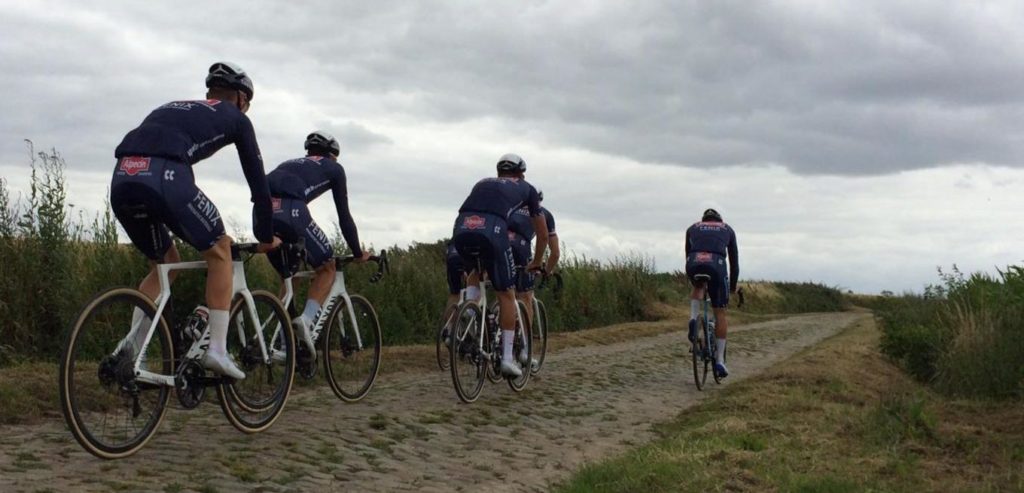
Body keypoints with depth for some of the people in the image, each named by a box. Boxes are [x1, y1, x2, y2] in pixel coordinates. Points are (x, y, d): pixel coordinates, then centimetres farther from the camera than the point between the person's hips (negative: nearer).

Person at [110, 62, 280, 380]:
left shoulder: (172, 108, 39)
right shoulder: (235, 118, 23)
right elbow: (258, 180, 23)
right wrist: (266, 237, 34)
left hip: (121, 179, 6)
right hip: (164, 178, -6)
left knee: (166, 263, 26)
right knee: (219, 250, 16)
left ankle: (131, 347, 10)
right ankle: (217, 350, 8)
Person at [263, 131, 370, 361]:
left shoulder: (290, 164, 40)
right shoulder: (333, 168, 24)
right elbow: (344, 216, 21)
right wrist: (358, 253, 30)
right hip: (290, 211, -6)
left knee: (287, 277, 24)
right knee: (327, 268, 13)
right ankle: (306, 319, -11)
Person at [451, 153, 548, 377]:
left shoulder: (483, 183, 37)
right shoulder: (526, 188, 29)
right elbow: (543, 234, 33)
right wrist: (536, 263, 49)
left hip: (461, 230, 3)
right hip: (492, 231, -3)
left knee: (475, 272, 35)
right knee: (506, 294, 12)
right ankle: (507, 358, 9)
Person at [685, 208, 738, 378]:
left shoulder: (693, 228, 31)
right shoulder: (727, 229, 30)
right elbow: (734, 259, 31)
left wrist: (691, 278, 43)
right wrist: (733, 285, 40)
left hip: (693, 265, 1)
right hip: (716, 265, -1)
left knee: (698, 287, 38)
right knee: (720, 314, 12)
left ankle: (693, 319, 12)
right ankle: (720, 360, 8)